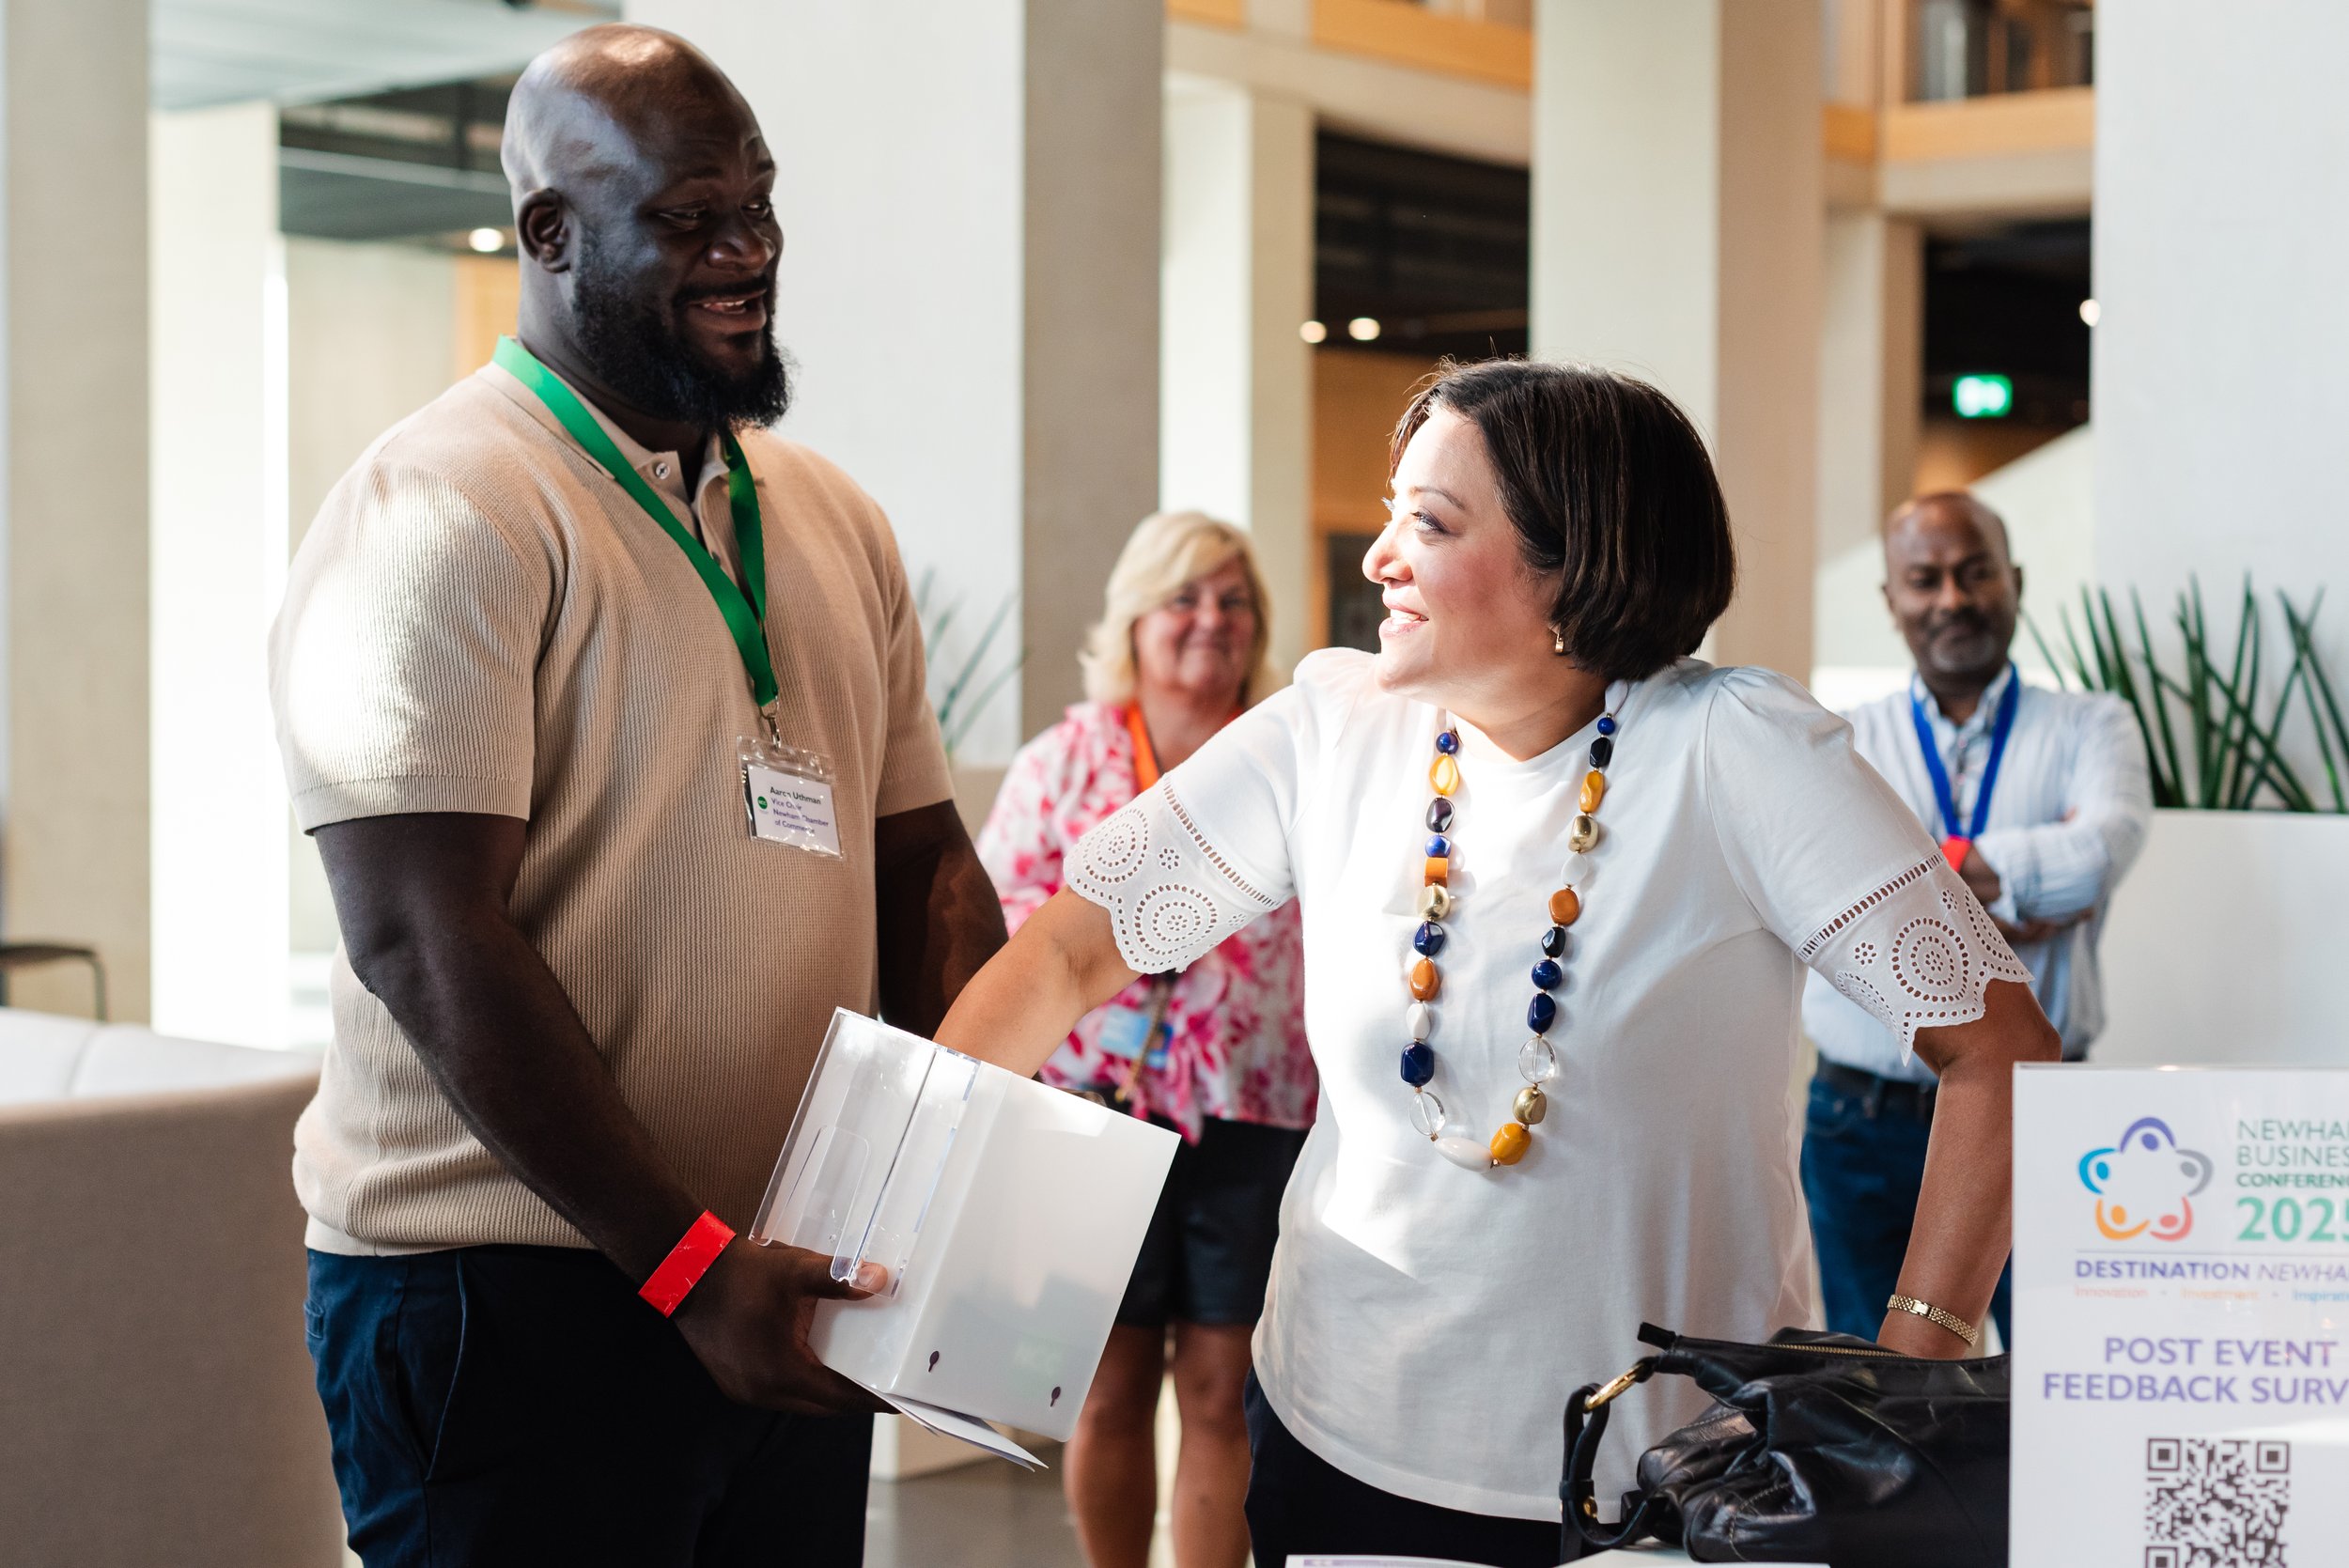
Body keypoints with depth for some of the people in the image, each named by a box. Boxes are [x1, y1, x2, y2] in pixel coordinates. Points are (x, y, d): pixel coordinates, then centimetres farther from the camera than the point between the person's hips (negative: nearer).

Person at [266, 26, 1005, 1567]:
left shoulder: (834, 517, 12)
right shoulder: (444, 514, -12)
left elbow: (924, 860, 15)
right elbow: (426, 945, -18)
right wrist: (686, 1263, -19)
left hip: (786, 1287, 7)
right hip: (518, 1298, -7)